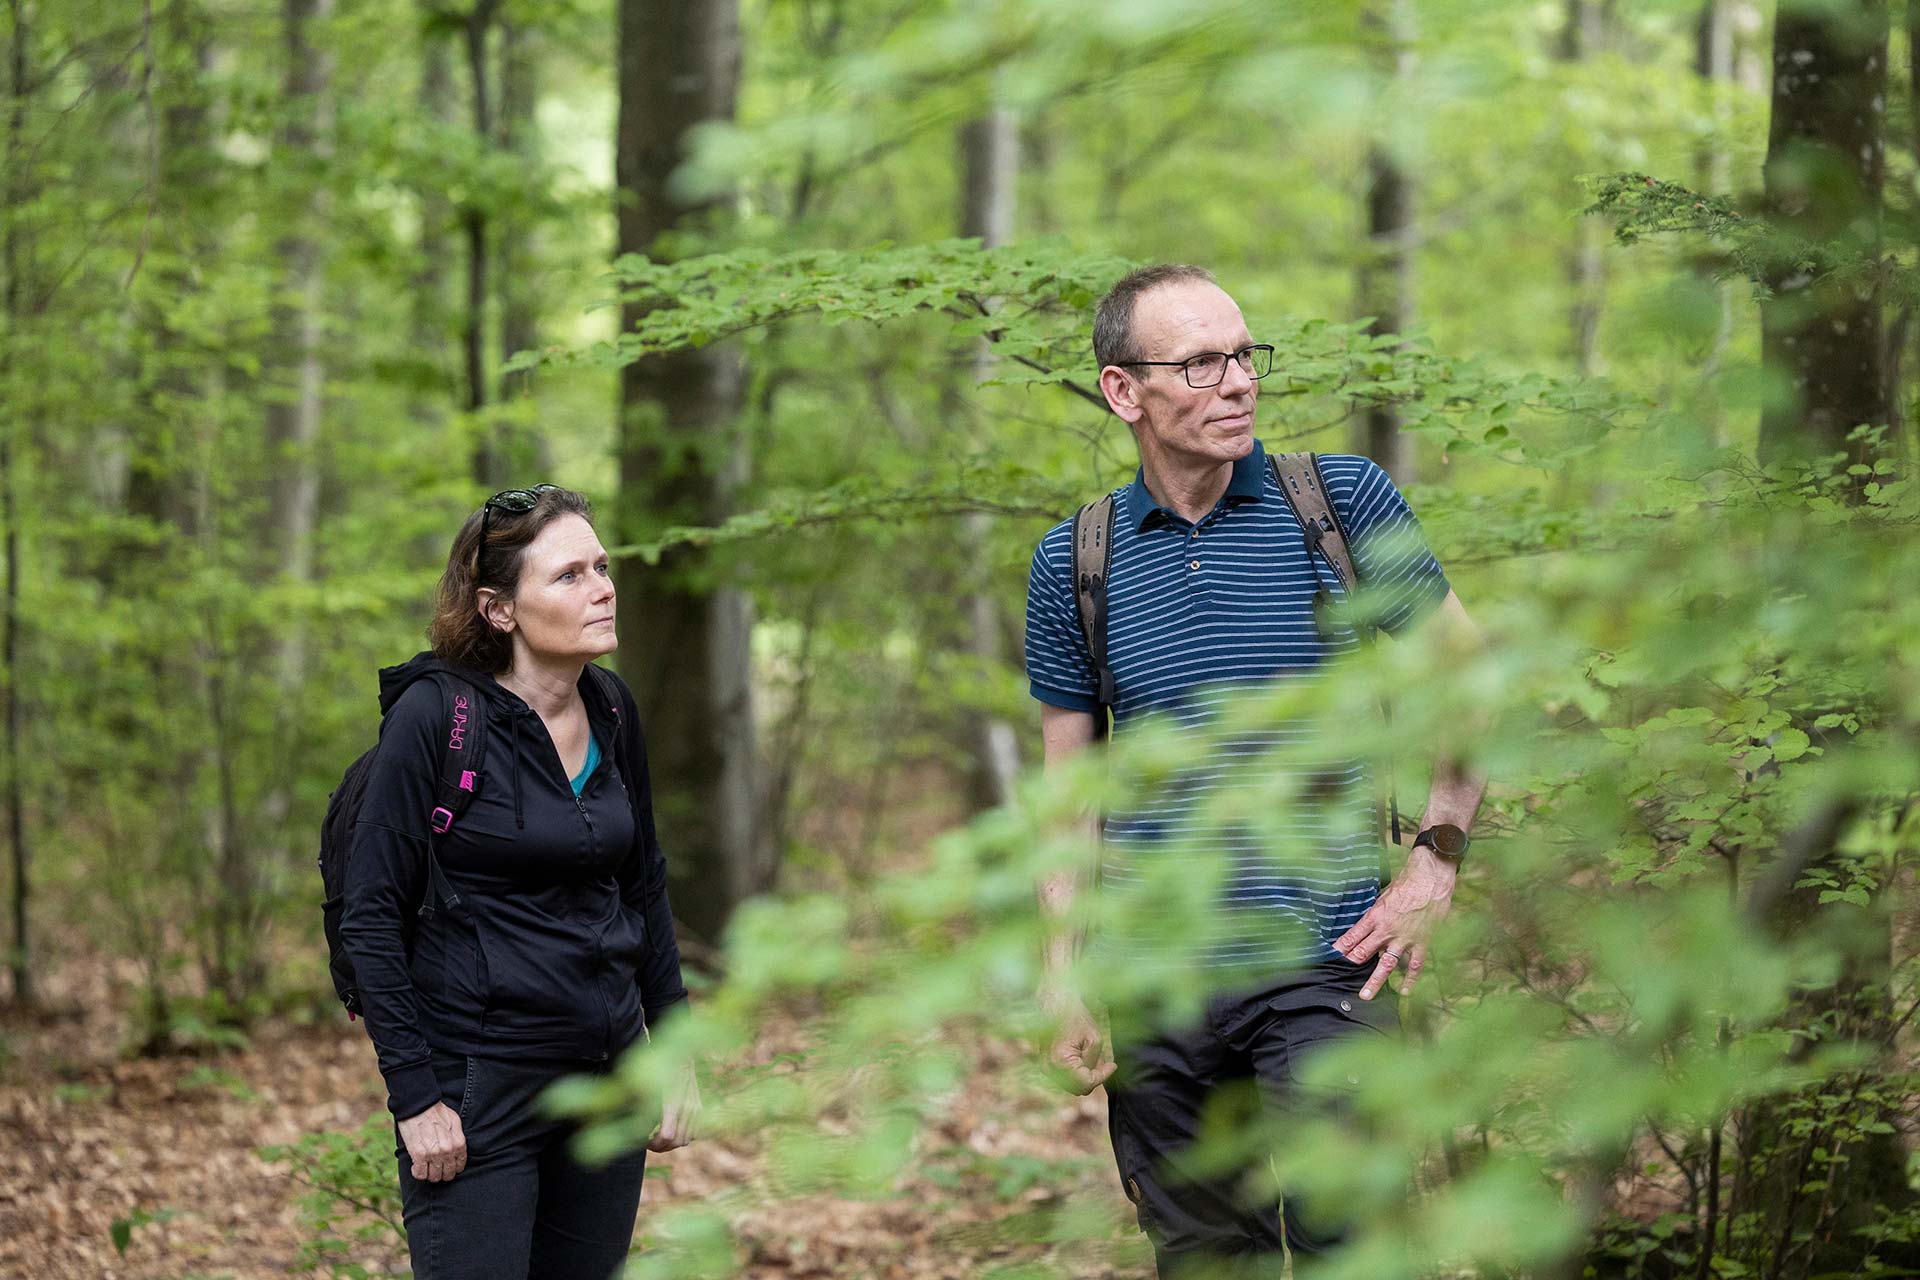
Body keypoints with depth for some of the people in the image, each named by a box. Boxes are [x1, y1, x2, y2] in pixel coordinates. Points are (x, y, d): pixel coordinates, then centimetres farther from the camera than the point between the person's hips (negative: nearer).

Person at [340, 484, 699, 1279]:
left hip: (607, 1079, 6)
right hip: (475, 1089, -6)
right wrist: (414, 1097, -15)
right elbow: (372, 917, -12)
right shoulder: (435, 715, -13)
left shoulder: (612, 710, 5)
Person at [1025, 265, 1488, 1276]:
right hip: (1152, 977, 2)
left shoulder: (1345, 501, -1)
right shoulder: (1074, 560, 5)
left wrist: (1435, 863, -2)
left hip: (1326, 961, -2)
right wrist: (1064, 969, 4)